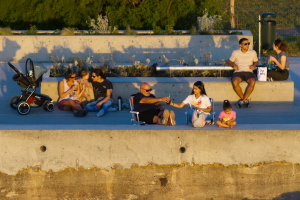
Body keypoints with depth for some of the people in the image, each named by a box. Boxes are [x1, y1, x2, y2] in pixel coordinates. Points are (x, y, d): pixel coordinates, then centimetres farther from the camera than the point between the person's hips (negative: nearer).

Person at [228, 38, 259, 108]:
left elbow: (256, 61, 27)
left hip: (249, 72, 1)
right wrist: (233, 65, -4)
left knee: (252, 82, -35)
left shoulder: (253, 52, 14)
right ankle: (245, 100, -17)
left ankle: (243, 100, -22)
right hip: (238, 72, -1)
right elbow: (229, 62, 19)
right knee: (235, 82, -36)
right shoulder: (235, 53, 10)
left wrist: (254, 65, 3)